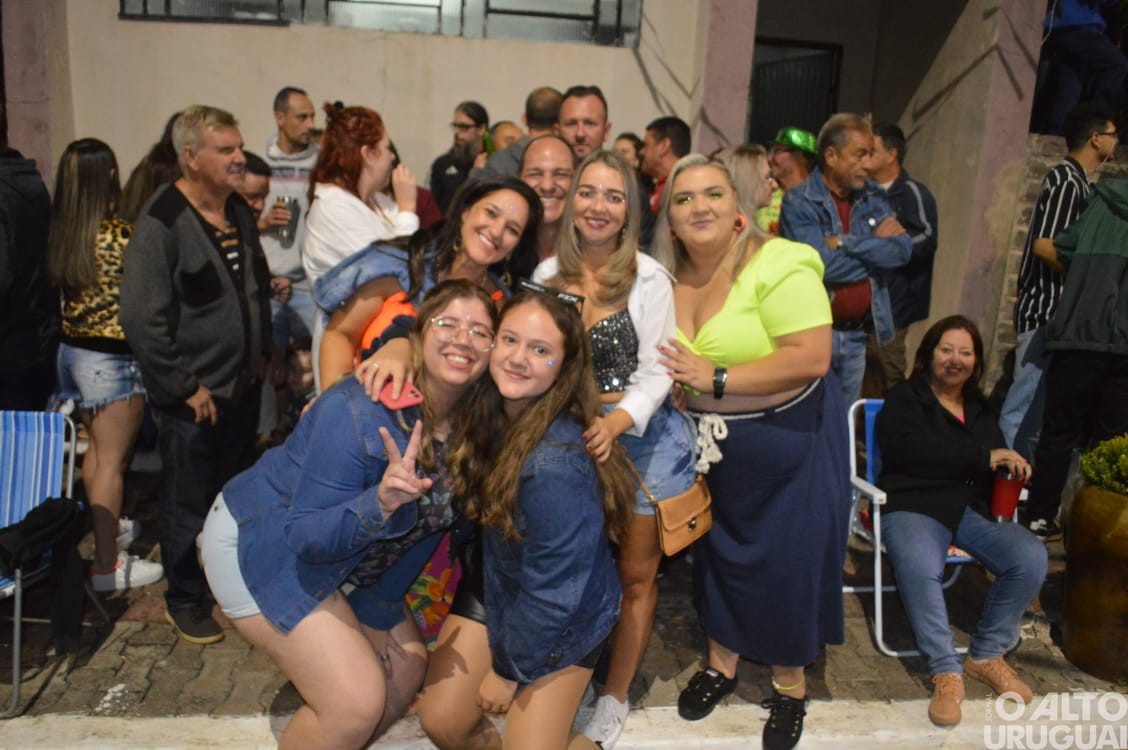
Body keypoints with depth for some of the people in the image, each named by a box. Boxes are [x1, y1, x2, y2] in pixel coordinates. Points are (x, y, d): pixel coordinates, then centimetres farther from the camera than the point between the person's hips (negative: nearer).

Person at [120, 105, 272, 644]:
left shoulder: (239, 213, 7)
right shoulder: (162, 223, -17)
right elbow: (141, 319, -21)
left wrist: (261, 353, 12)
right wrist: (184, 387, -18)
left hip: (243, 387, 7)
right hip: (193, 398, -7)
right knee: (188, 503, 8)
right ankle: (185, 600, 28)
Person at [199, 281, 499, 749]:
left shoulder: (472, 425, -11)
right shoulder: (356, 413, -32)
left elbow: (428, 523, 0)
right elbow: (305, 535, -29)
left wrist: (380, 612, 3)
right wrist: (379, 502, -46)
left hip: (339, 557, 7)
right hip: (260, 545, -7)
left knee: (406, 673, 10)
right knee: (357, 702, -15)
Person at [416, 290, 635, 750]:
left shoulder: (557, 463, -36)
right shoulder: (484, 401, -16)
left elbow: (554, 589, -25)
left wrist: (509, 669, -11)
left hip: (564, 616, -6)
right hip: (492, 583, 6)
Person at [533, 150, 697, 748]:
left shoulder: (648, 278, -10)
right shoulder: (548, 274, 0)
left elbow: (656, 371, -12)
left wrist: (617, 422, -28)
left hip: (641, 434, -2)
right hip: (569, 432, 3)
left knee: (636, 574, 9)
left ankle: (615, 698, 28)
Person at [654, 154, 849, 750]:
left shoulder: (779, 265, -20)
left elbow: (811, 357, -27)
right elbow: (662, 359, 14)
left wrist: (716, 379, -26)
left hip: (788, 438, -5)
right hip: (711, 441, 6)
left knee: (788, 559, 6)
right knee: (717, 549, 17)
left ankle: (790, 684, 29)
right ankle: (721, 662, 39)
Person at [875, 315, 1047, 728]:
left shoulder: (979, 408, 25)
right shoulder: (904, 399, 4)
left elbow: (998, 462, 27)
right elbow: (910, 449, -15)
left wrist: (1010, 464, 0)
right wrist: (982, 457, -13)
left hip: (974, 508, 6)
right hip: (915, 506, -5)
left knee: (1031, 558, -23)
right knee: (919, 570, -38)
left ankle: (986, 655, -1)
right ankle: (946, 672, -18)